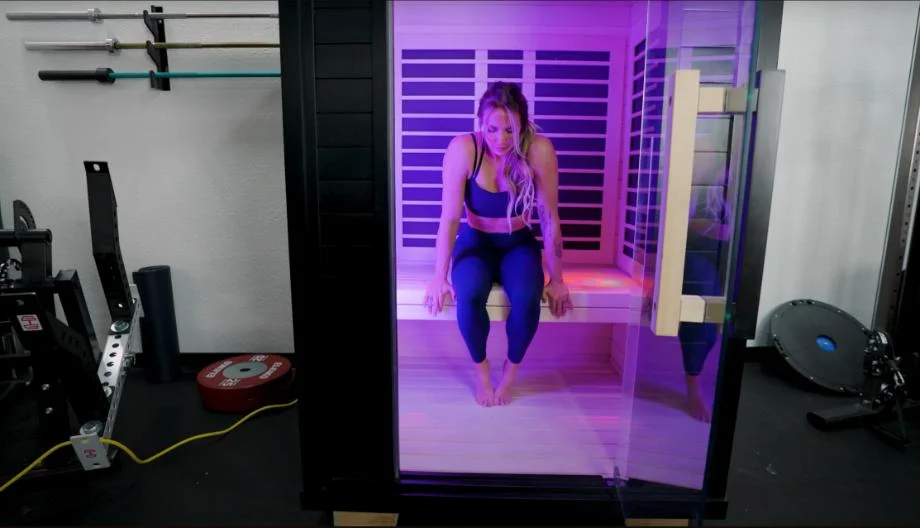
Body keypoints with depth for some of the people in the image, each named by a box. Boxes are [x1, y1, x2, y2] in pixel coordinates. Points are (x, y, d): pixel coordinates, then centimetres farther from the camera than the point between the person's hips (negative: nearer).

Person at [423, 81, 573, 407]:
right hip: (475, 242, 0)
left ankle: (511, 370, 2)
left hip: (519, 244, 1)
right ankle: (481, 368, -1)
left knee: (527, 298, -30)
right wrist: (439, 277, -18)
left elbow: (549, 220, -14)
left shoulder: (539, 150, -20)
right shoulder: (462, 149, -21)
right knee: (468, 295, -31)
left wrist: (556, 279, -9)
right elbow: (450, 218, -18)